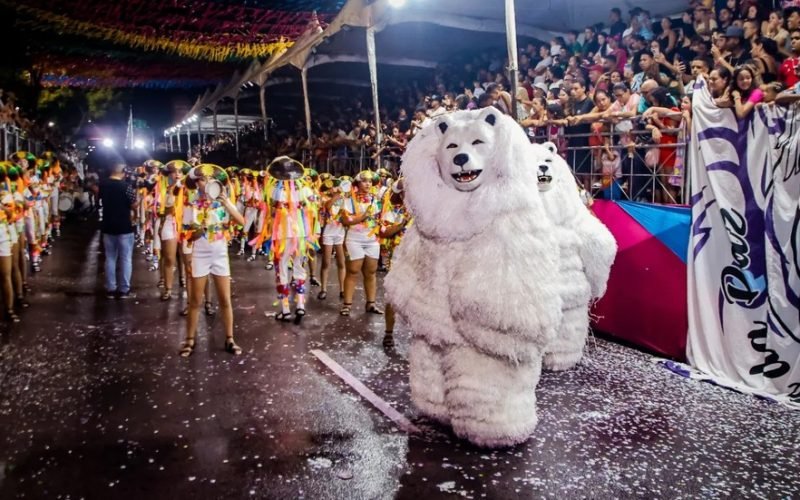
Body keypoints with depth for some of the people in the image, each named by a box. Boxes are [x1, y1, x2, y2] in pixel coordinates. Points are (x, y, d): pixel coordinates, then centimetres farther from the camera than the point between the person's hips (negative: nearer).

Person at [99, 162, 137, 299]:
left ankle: (111, 289, 13)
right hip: (124, 227, -5)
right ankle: (124, 289, 6)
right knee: (125, 259, 4)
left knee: (110, 258, 11)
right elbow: (134, 206, -10)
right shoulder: (126, 186, -16)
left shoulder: (103, 185, 2)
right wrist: (134, 195, 7)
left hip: (108, 227, 5)